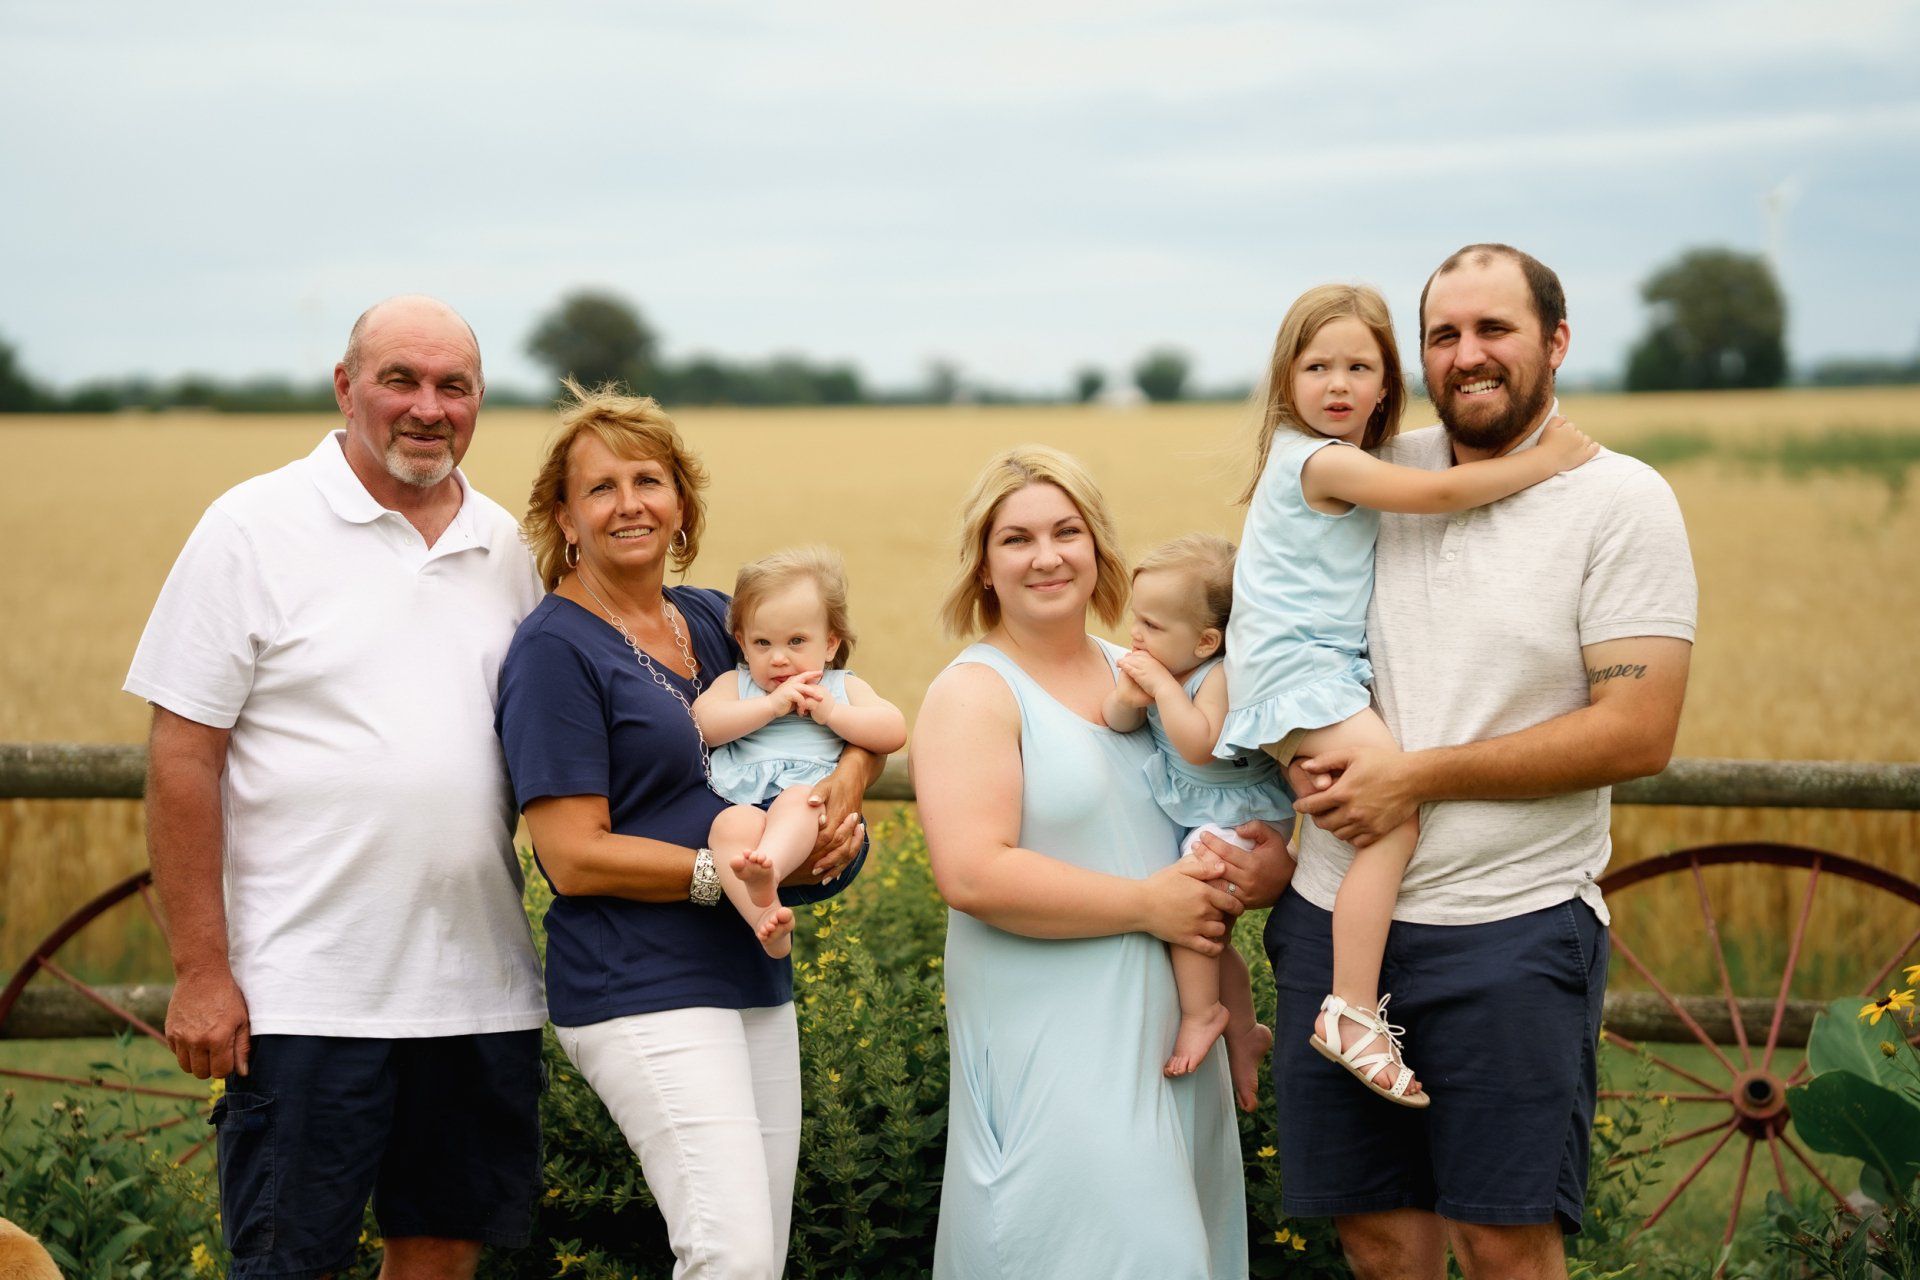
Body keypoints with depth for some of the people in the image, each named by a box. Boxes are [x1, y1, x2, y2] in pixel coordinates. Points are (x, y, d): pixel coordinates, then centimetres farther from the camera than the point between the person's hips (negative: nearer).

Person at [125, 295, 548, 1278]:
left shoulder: (502, 545, 11)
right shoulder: (256, 529, -4)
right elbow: (183, 757, -6)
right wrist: (200, 971, -11)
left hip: (480, 985, 5)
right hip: (309, 993, -5)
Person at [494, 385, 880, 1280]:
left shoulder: (712, 621, 13)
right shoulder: (555, 649, -8)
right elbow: (574, 857, -13)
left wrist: (848, 780, -4)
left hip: (752, 978, 7)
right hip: (643, 994, -7)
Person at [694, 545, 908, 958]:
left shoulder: (842, 687, 24)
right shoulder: (736, 684, 25)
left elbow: (894, 732, 9)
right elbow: (703, 724, 3)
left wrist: (831, 713, 0)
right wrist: (772, 706, -3)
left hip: (811, 799, -1)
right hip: (741, 802, 1)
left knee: (797, 800, -37)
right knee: (732, 825, -36)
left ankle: (767, 869, -66)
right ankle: (764, 917, -52)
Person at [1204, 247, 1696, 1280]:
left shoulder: (1620, 502, -4)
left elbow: (1637, 734, -12)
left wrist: (1417, 777, -14)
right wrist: (1286, 829, 6)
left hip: (1511, 929, -4)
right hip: (1335, 914, 4)